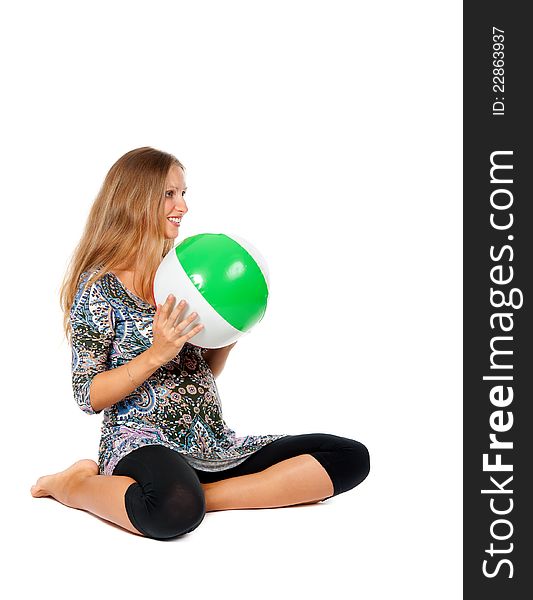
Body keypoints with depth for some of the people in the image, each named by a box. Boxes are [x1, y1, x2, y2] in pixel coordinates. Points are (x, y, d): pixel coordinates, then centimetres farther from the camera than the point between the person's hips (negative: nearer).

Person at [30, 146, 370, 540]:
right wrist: (155, 355, -18)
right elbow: (88, 397, -6)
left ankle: (202, 495, -17)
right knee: (175, 510, -42)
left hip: (213, 445, 7)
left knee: (351, 457, -8)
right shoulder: (100, 286, -4)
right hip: (143, 443, -6)